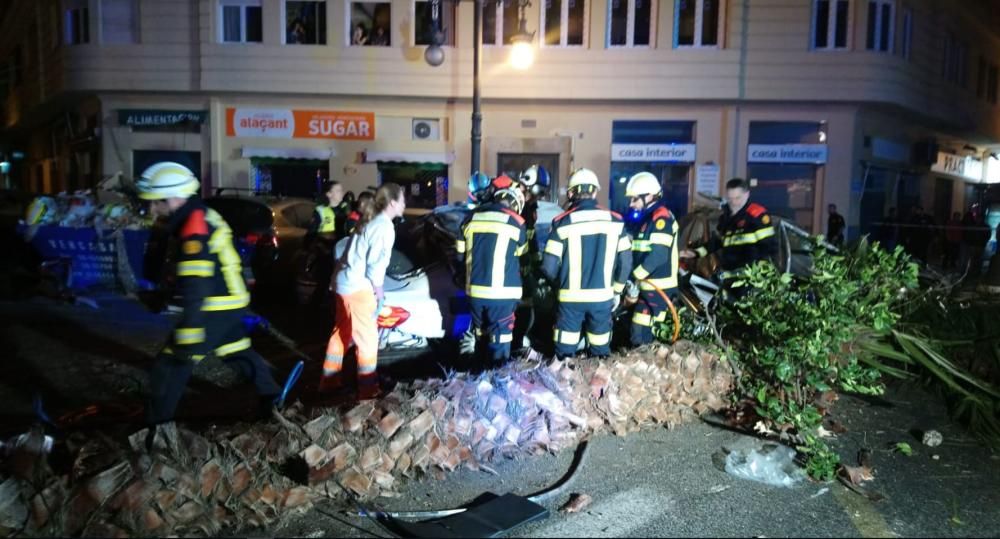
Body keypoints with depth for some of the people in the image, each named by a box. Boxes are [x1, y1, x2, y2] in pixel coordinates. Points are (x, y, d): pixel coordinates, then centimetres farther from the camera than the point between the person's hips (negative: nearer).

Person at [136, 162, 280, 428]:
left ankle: (156, 427, 7)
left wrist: (189, 335, -30)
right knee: (238, 352, 27)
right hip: (231, 302, 10)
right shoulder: (202, 215, 7)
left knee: (170, 366, -2)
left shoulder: (194, 229, -23)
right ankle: (271, 396, 42)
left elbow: (196, 289, -29)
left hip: (217, 309, -10)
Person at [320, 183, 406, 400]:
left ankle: (329, 380, 30)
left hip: (344, 282, 9)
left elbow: (341, 246, 18)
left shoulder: (369, 222, 14)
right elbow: (375, 263, -19)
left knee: (342, 332, 19)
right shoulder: (384, 226, -13)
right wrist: (378, 289, -8)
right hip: (358, 287, -9)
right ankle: (367, 390, 4)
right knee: (367, 338, -1)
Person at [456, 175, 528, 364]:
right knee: (499, 340, 2)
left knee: (481, 338, 19)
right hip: (502, 293, -5)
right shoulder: (516, 222, -7)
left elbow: (460, 256, 12)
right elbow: (521, 253, 9)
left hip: (475, 291, 5)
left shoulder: (471, 218, 5)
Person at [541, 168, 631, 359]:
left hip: (571, 296, -2)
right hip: (602, 296, 2)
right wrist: (617, 290, 18)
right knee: (601, 347, 17)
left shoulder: (563, 222, -10)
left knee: (565, 351, 9)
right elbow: (625, 261, 3)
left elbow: (549, 266, -9)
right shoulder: (615, 221, -1)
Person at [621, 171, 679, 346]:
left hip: (657, 287, -10)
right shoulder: (645, 218, 17)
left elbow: (658, 255, -23)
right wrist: (633, 279, 7)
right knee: (639, 331, 15)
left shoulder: (661, 217, -13)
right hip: (645, 285, 10)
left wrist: (635, 276, -20)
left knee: (641, 335, -12)